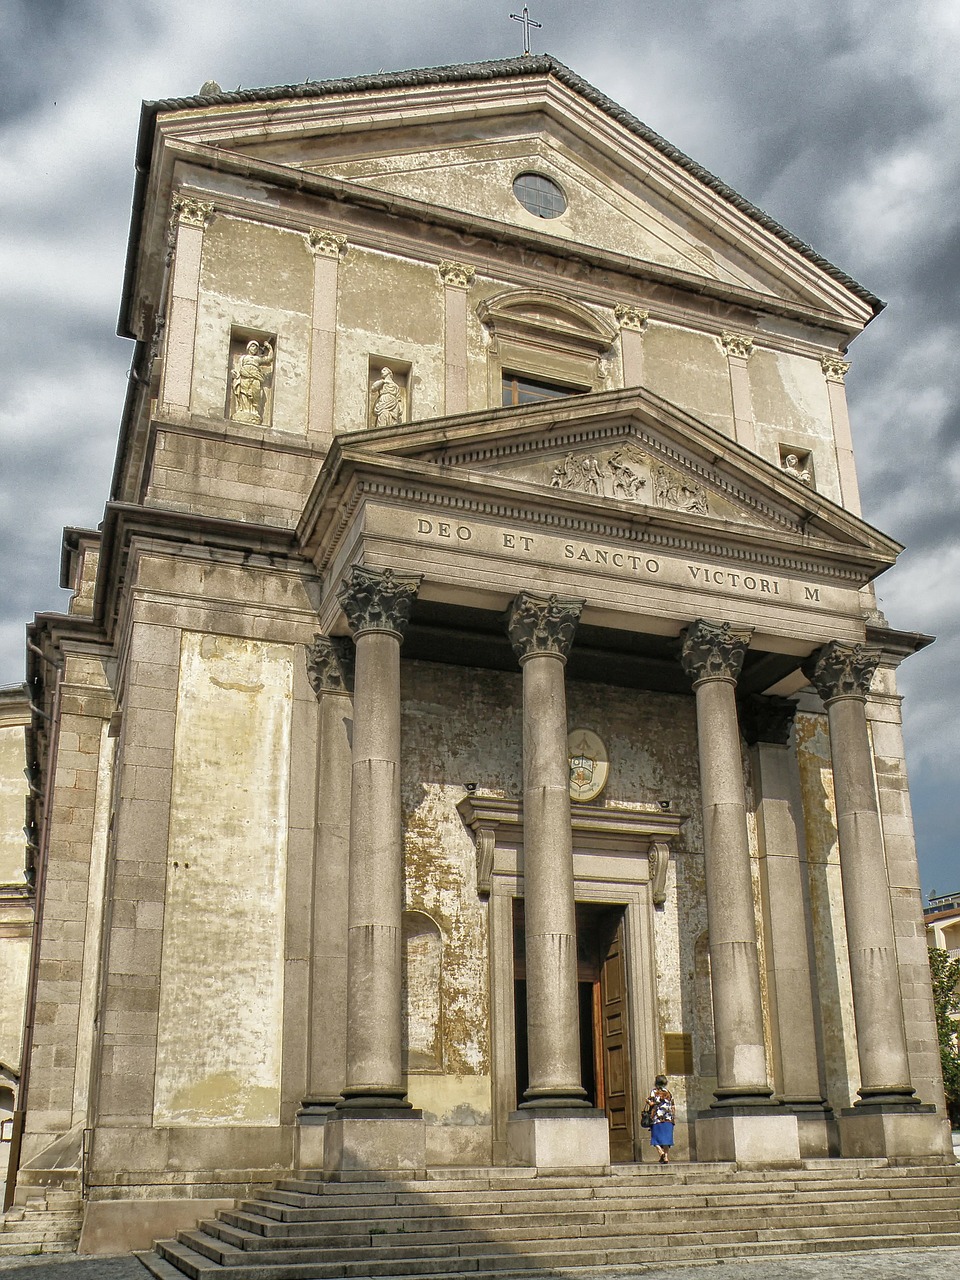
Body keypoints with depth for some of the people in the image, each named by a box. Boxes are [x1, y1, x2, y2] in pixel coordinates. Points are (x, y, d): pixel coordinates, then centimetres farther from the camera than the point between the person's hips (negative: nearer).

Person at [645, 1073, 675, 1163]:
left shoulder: (655, 1091, -1)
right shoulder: (668, 1093, 14)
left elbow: (651, 1103, -12)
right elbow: (673, 1107, 13)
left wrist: (647, 1100, 9)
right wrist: (673, 1116, 21)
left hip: (657, 1118, -4)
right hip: (668, 1119, 5)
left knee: (656, 1139, -1)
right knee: (666, 1139, 5)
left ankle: (661, 1152, -22)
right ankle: (666, 1157, 0)